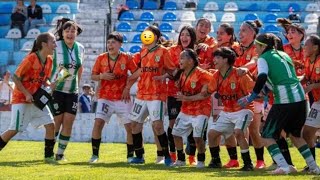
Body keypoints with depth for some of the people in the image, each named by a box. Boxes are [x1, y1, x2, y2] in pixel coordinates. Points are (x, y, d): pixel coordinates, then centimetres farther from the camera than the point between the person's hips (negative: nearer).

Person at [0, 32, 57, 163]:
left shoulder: (49, 60, 2)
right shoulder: (31, 58, -20)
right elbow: (16, 77, -15)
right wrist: (27, 94, -19)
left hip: (36, 99, 7)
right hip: (21, 99, -7)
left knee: (50, 124, -3)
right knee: (14, 130, -9)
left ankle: (49, 156, 5)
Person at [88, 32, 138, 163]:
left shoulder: (126, 58, -3)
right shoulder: (101, 58, 2)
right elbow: (93, 76, 6)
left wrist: (128, 87, -9)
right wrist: (102, 76, -14)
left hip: (122, 98, -1)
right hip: (105, 97, 1)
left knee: (130, 126, -2)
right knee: (98, 122, -15)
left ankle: (130, 155, 12)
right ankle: (95, 154, -7)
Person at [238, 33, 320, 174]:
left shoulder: (263, 58, 1)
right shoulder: (284, 55, 22)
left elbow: (262, 78, -16)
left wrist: (251, 97, -12)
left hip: (284, 100, -7)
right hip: (300, 97, 7)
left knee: (267, 136, 3)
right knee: (295, 134, 25)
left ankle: (284, 166, -15)